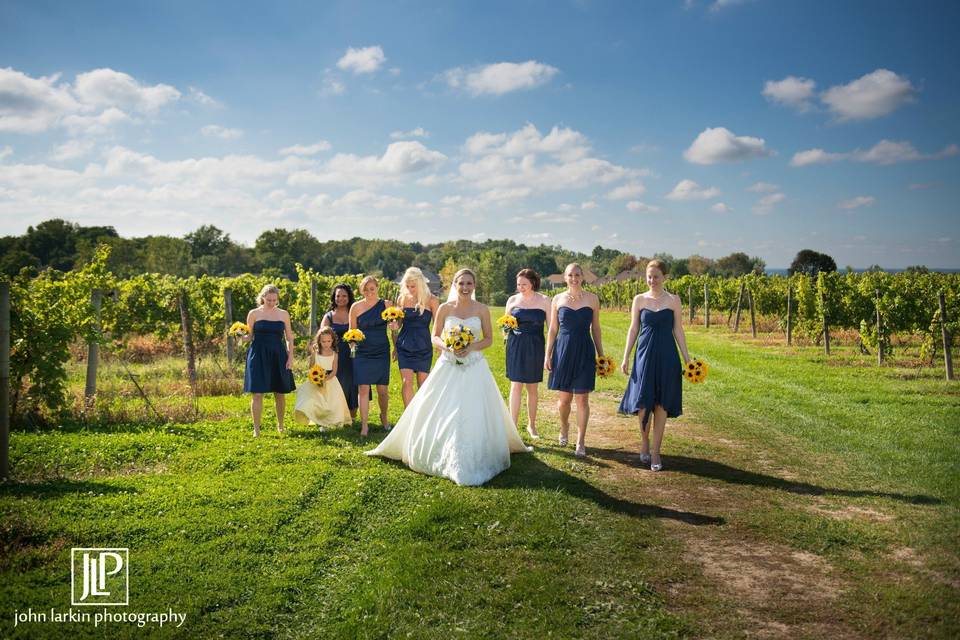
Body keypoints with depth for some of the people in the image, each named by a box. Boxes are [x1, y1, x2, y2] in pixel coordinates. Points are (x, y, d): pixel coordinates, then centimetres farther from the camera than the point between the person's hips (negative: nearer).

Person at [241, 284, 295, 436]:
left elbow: (289, 338, 10)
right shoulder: (254, 313, 2)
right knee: (257, 393, -6)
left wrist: (290, 357, 2)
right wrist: (240, 336, -16)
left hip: (278, 356, 2)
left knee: (280, 393, 9)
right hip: (258, 356, -2)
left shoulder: (283, 314, 7)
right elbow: (249, 337, 6)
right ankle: (256, 428, 1)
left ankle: (280, 424, 26)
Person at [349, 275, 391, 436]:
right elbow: (352, 331, 9)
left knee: (383, 390, 6)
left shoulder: (386, 305, 1)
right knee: (363, 389, -6)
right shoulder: (356, 307, 1)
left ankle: (384, 416, 33)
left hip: (382, 352, 0)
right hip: (362, 353, 0)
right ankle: (364, 425, 3)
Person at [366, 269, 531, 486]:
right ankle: (444, 459, 18)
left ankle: (471, 461, 11)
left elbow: (489, 339, 6)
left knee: (474, 415, -3)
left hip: (474, 367, 0)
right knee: (441, 415, 2)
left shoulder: (482, 309, 0)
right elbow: (435, 337, 7)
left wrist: (472, 347, -13)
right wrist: (446, 346, -14)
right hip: (448, 366, 1)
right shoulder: (445, 308, 1)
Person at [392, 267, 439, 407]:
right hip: (405, 346, 1)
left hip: (424, 347, -1)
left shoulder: (431, 300, -4)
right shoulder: (402, 298, 2)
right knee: (407, 382, -9)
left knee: (423, 385, 6)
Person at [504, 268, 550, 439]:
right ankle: (513, 425, 0)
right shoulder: (512, 300, 5)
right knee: (516, 386, -4)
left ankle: (531, 425, 24)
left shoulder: (544, 301, 0)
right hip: (515, 346, 0)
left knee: (533, 388, 9)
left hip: (535, 347, 0)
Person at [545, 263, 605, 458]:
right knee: (564, 398, 7)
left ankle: (580, 442, 10)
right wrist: (548, 354, 4)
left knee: (582, 398, 0)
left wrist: (601, 354, 7)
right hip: (563, 350, 1)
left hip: (584, 352, -1)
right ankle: (564, 427, 37)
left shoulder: (592, 299, 2)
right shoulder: (558, 299, 4)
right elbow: (553, 329, 7)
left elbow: (595, 328, 7)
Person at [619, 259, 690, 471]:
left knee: (662, 404, 3)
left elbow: (678, 330, 4)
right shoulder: (639, 299, 3)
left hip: (667, 356, 0)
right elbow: (633, 329, 6)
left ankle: (655, 451, 12)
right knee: (643, 402, 0)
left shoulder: (673, 300, 2)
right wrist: (626, 357, 2)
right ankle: (644, 443, 22)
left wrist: (687, 359, 0)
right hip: (644, 355, 0)